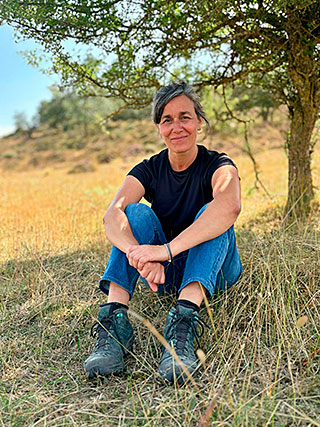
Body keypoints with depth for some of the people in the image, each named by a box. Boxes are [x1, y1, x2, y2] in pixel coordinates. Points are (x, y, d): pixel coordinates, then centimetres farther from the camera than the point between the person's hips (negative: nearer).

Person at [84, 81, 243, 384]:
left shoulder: (218, 165, -11)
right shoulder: (149, 171, -3)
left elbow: (230, 206, -37)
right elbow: (112, 215, -24)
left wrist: (167, 249, -48)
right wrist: (138, 253, -46)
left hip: (211, 270, -2)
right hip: (164, 274, 2)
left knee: (211, 213, -29)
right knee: (137, 211, -21)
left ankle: (185, 319, -48)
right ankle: (115, 317, -38)